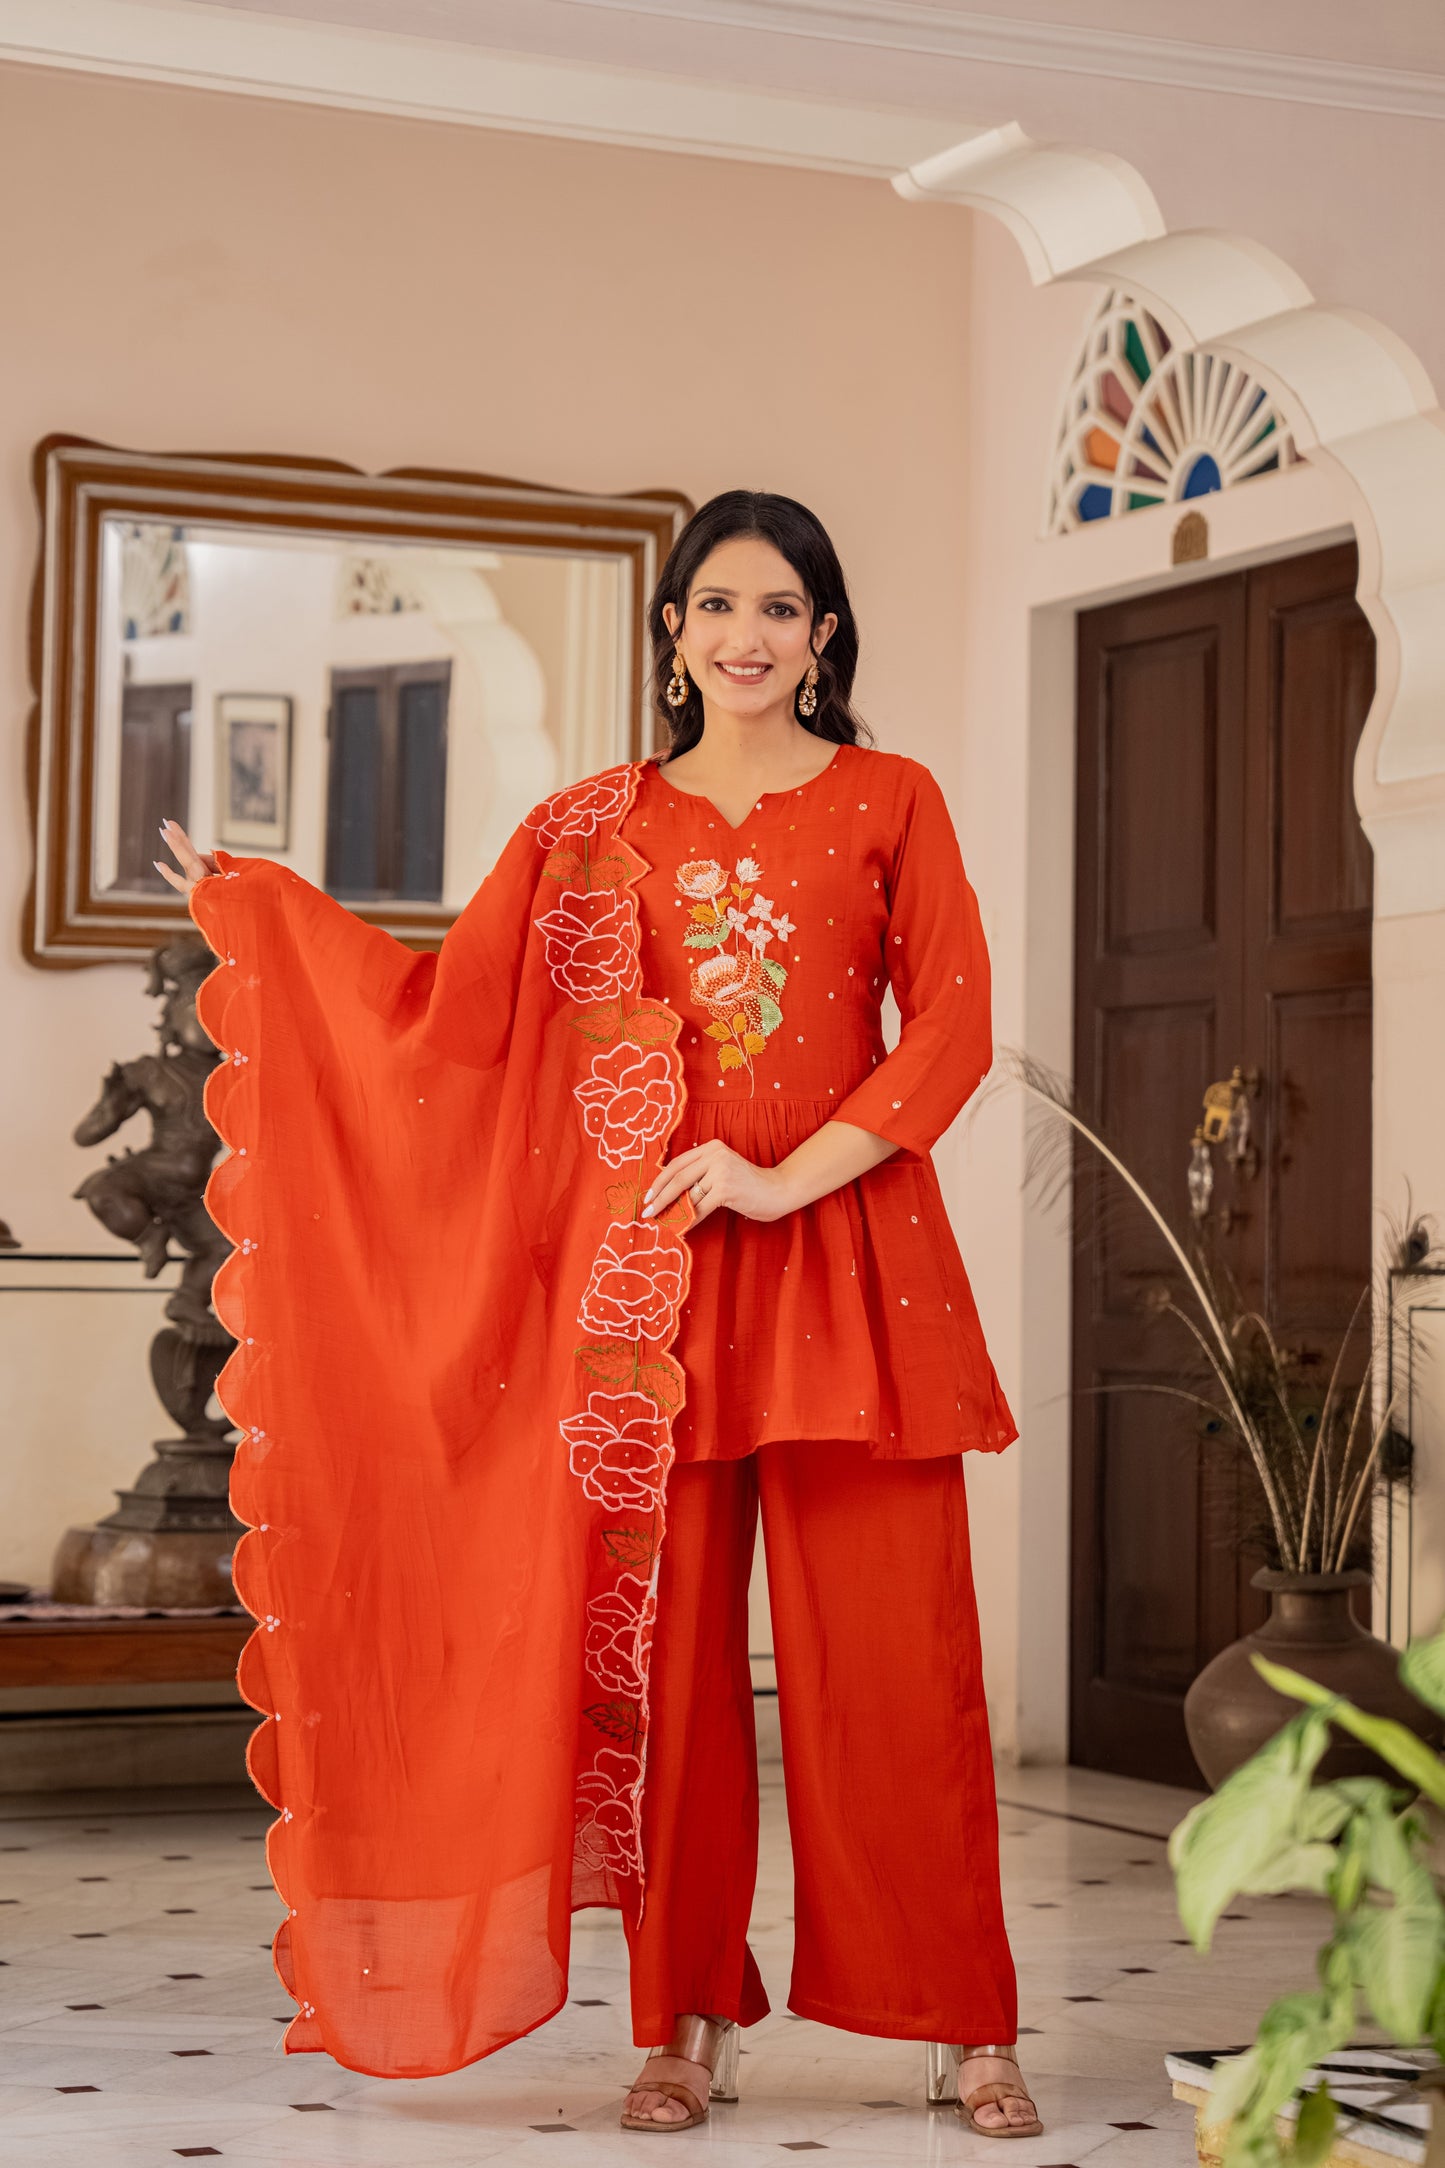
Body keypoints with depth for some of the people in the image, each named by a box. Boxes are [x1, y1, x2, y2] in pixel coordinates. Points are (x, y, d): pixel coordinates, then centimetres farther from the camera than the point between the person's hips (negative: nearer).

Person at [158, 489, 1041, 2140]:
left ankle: (970, 2026, 7)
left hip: (849, 1256, -2)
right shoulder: (596, 827, 12)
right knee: (661, 1642, 1)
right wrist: (247, 902, 9)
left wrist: (790, 1174, -11)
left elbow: (951, 1027, -1)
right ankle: (689, 2025, 11)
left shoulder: (889, 802, 7)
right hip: (654, 1268, 2)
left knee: (891, 1643, -2)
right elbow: (445, 1003, 10)